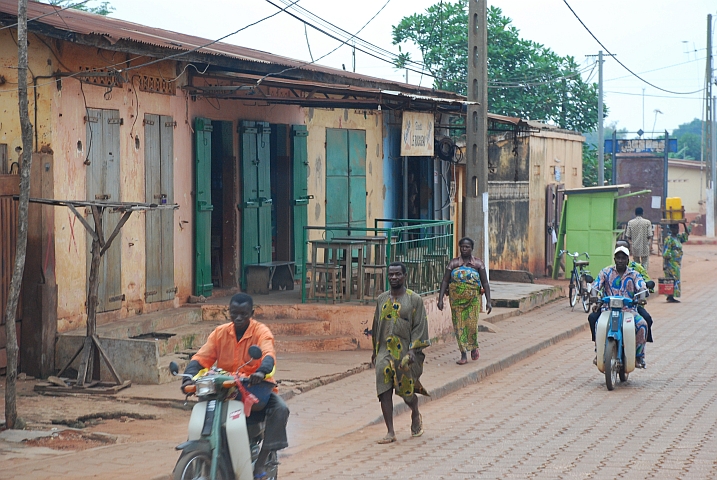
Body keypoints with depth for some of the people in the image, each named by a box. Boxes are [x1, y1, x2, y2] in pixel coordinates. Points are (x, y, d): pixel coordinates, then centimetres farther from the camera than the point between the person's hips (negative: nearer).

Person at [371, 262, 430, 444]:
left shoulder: (414, 299, -3)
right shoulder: (381, 299, 10)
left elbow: (420, 326, -6)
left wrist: (413, 349, -16)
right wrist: (375, 350, 18)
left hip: (406, 352, -3)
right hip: (385, 351, 3)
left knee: (407, 390, 4)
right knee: (384, 391, -9)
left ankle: (416, 416, 37)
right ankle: (390, 432, -8)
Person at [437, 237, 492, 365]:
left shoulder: (478, 263, 5)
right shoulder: (453, 263, 7)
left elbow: (485, 283, 4)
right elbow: (445, 281, 4)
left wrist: (488, 301, -4)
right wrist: (440, 299, -6)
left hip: (473, 298, -1)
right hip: (456, 299, 1)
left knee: (472, 324, -9)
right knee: (459, 326, -1)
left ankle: (474, 347, 21)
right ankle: (463, 355, 5)